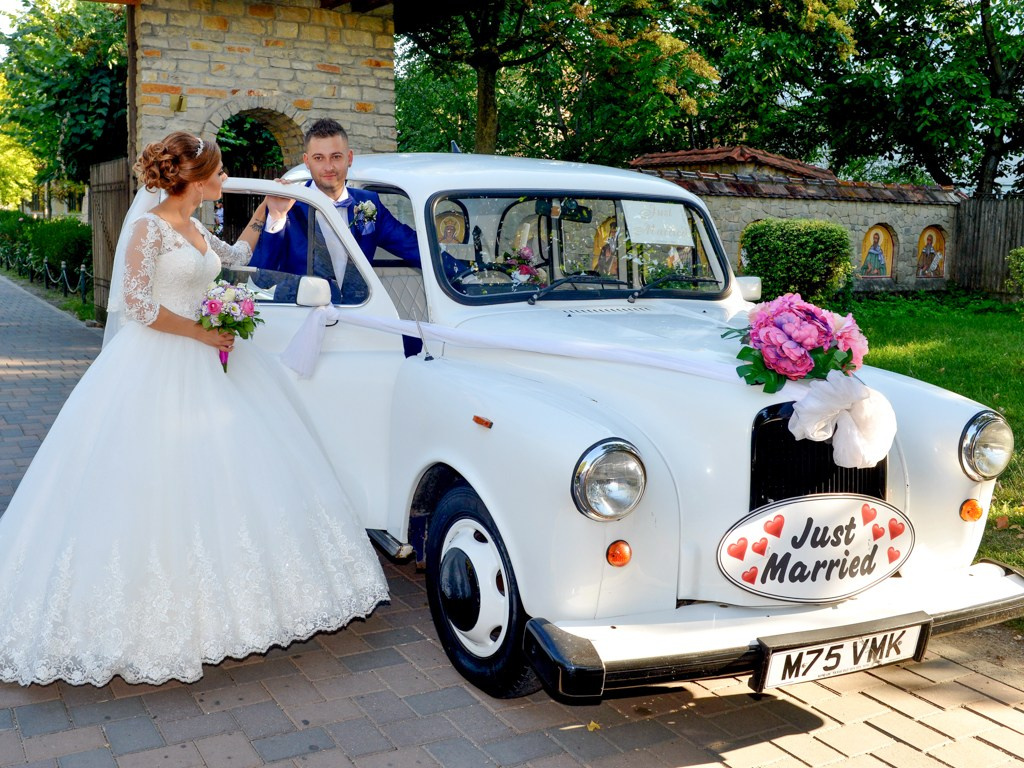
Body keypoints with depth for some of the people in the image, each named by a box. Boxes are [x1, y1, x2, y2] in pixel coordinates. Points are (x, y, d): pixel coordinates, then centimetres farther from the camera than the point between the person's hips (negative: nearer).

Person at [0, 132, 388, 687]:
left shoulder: (195, 230, 11)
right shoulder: (148, 226, -12)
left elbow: (236, 256, 30)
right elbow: (136, 305, -17)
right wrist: (202, 332, -13)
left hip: (202, 363, 9)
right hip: (154, 365, -9)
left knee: (215, 480, 9)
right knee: (155, 485, -6)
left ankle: (209, 596, 19)